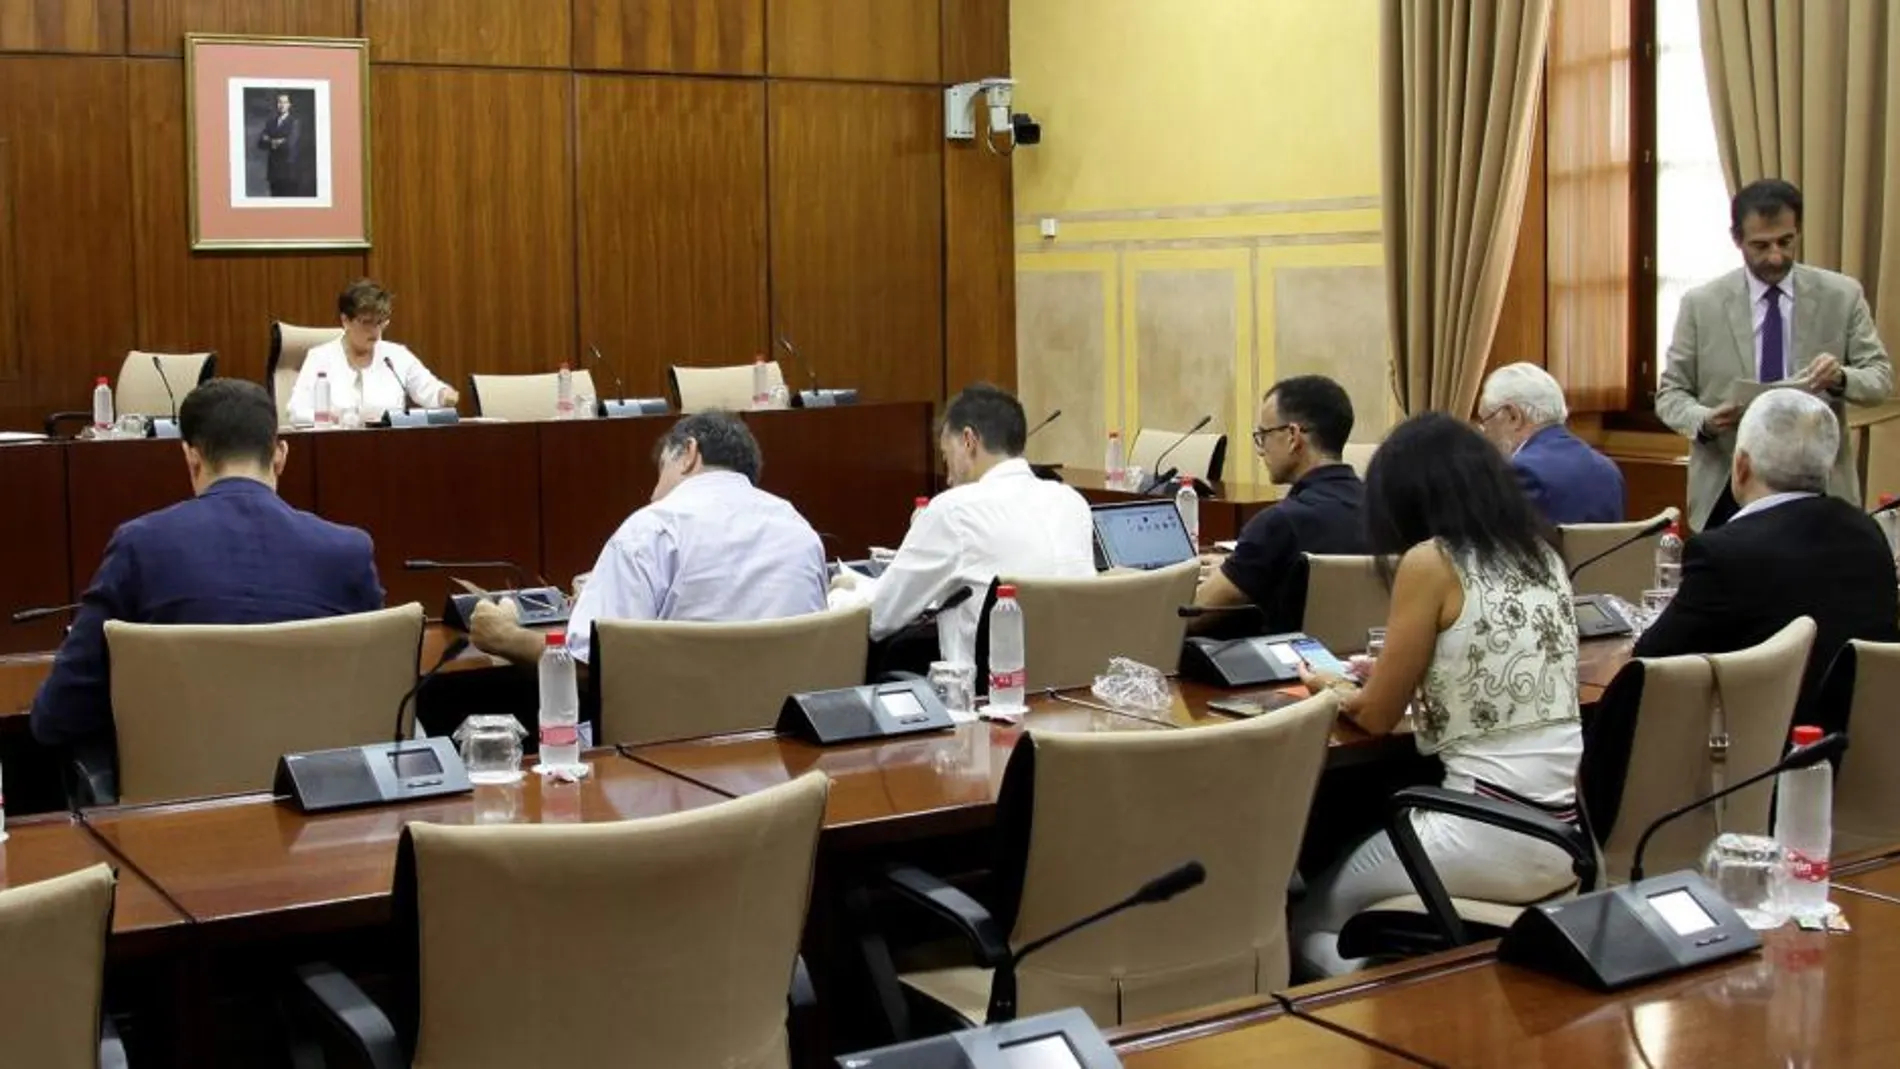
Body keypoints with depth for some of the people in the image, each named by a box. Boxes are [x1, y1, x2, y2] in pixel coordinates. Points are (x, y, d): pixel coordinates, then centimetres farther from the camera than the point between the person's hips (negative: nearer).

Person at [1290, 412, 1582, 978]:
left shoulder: (1430, 562, -10)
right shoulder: (1541, 552, 10)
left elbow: (1377, 716, -2)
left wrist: (1333, 687, 19)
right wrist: (1376, 676, 32)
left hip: (1496, 837, -7)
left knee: (1311, 922, 16)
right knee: (1376, 839, 30)